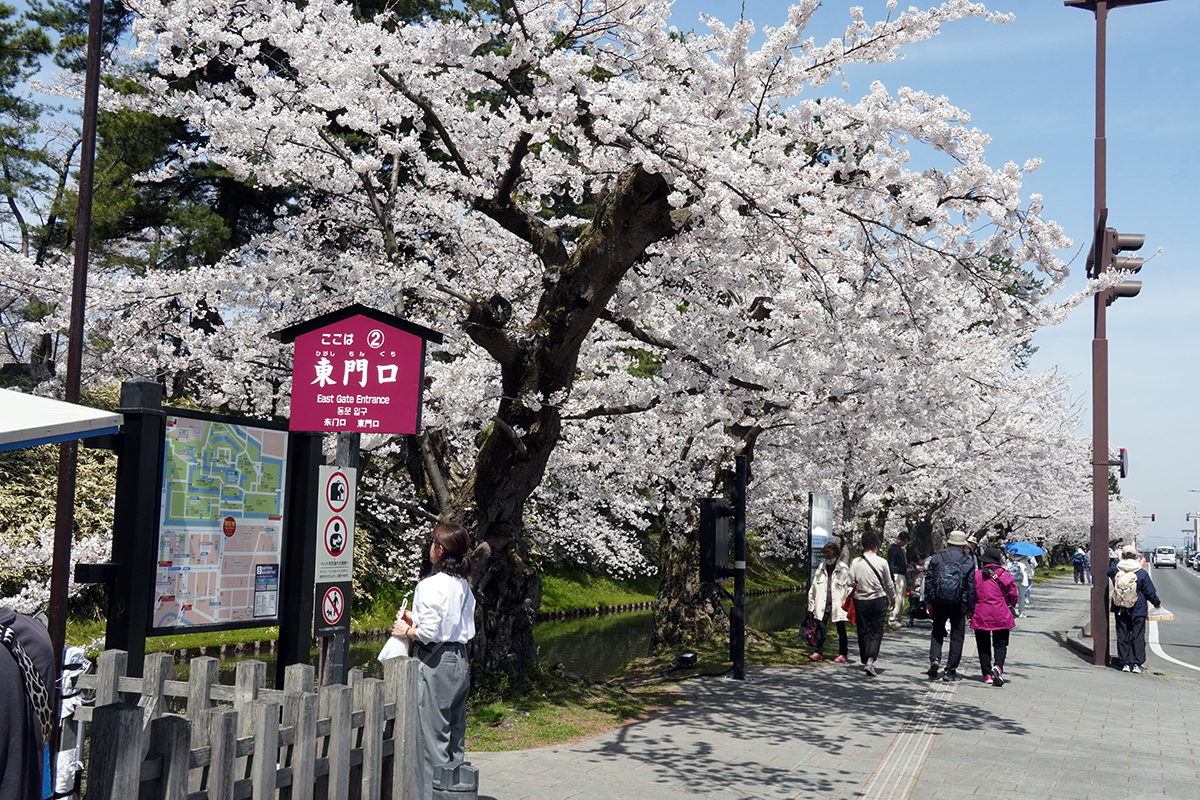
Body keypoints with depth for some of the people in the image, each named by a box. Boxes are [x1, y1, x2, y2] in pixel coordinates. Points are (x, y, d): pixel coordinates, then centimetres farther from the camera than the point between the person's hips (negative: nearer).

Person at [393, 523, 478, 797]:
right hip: (459, 661, 9)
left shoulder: (431, 585, -16)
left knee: (433, 735, -2)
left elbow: (430, 632, -21)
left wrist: (407, 631, -1)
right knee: (455, 734, 14)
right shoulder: (463, 585, 9)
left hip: (436, 664, -9)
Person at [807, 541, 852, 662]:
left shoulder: (844, 569, -6)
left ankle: (842, 654, 17)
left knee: (841, 629, 6)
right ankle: (818, 652, 3)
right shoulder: (821, 568, 7)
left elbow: (849, 588, -4)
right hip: (823, 604, 3)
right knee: (820, 627, -2)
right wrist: (811, 605, 12)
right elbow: (814, 587, 13)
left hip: (838, 605, -3)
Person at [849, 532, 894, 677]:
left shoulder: (855, 562, -3)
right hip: (878, 600, -2)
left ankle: (865, 661, 19)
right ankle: (870, 661, -16)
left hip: (860, 601, 2)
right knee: (876, 632, 1)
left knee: (863, 631, 12)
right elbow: (889, 584, 3)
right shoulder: (882, 562, -6)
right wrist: (892, 597, 21)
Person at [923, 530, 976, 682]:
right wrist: (970, 609, 6)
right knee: (957, 637, 8)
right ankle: (950, 671, 7)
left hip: (939, 603, 1)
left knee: (937, 632, 17)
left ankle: (935, 659, -5)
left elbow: (929, 581, 2)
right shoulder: (968, 562, -1)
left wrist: (928, 602, 9)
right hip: (959, 605, -1)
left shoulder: (936, 559, 1)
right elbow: (971, 587, 0)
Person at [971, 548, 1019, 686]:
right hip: (1001, 616, -1)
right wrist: (1009, 607, 20)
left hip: (980, 616, 1)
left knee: (983, 645, 10)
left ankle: (987, 674, 6)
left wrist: (971, 612, 14)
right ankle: (998, 666, -20)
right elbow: (1012, 595, 1)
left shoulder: (976, 575, -1)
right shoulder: (1004, 575, -3)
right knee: (1000, 644, 5)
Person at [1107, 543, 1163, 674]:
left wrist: (1120, 561, 28)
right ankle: (1137, 664, 4)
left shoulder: (1114, 571, -6)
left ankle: (1125, 663, 10)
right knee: (1138, 637, 6)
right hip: (1138, 611, -2)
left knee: (1122, 637, 9)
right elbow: (1150, 592, -3)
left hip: (1120, 611, 2)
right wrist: (1157, 604, 15)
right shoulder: (1142, 573, -11)